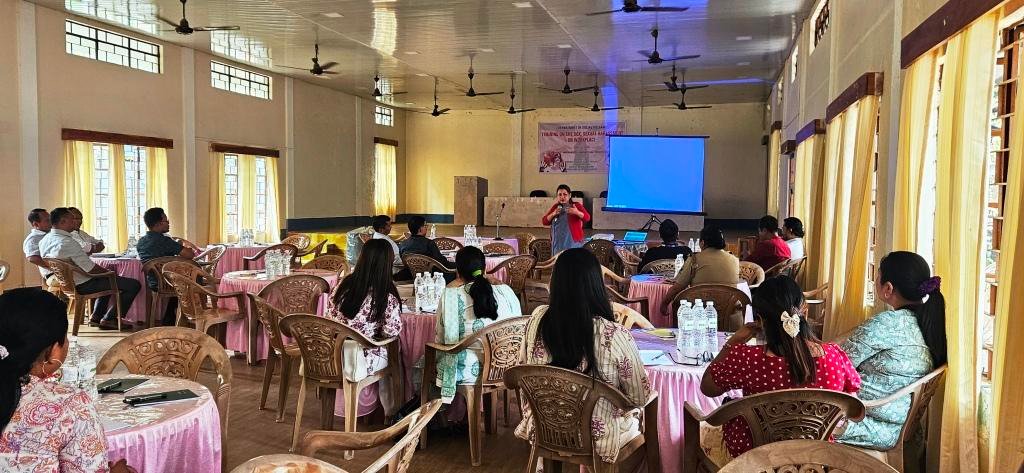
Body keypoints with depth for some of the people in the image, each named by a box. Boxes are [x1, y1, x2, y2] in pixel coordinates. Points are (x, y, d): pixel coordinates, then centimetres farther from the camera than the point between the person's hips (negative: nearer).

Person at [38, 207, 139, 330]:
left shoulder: (44, 240, 4)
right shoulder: (67, 243, -28)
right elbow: (90, 268, -26)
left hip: (65, 283, 11)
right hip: (83, 285, -11)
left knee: (106, 280, 37)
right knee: (134, 285, -7)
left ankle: (96, 317, 31)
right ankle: (110, 319, 7)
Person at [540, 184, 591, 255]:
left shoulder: (577, 205, 2)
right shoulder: (555, 207, 11)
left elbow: (587, 218, -10)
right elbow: (544, 221, 8)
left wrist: (577, 212, -28)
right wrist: (553, 214, -9)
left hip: (573, 242, -3)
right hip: (558, 243, 3)